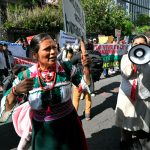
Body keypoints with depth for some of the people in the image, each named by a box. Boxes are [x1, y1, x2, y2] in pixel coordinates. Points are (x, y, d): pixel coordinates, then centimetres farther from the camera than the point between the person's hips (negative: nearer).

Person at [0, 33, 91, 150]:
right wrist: (15, 91, -33)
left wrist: (86, 68, -19)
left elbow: (85, 86, -2)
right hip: (43, 132, -1)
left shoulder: (67, 67, -13)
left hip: (70, 125, 2)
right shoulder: (25, 76, -15)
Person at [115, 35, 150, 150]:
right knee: (126, 119, 11)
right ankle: (125, 139, 34)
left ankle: (135, 138, 39)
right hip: (127, 93, 0)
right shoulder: (126, 57, 3)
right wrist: (133, 61, -21)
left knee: (139, 119, 13)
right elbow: (125, 74, -8)